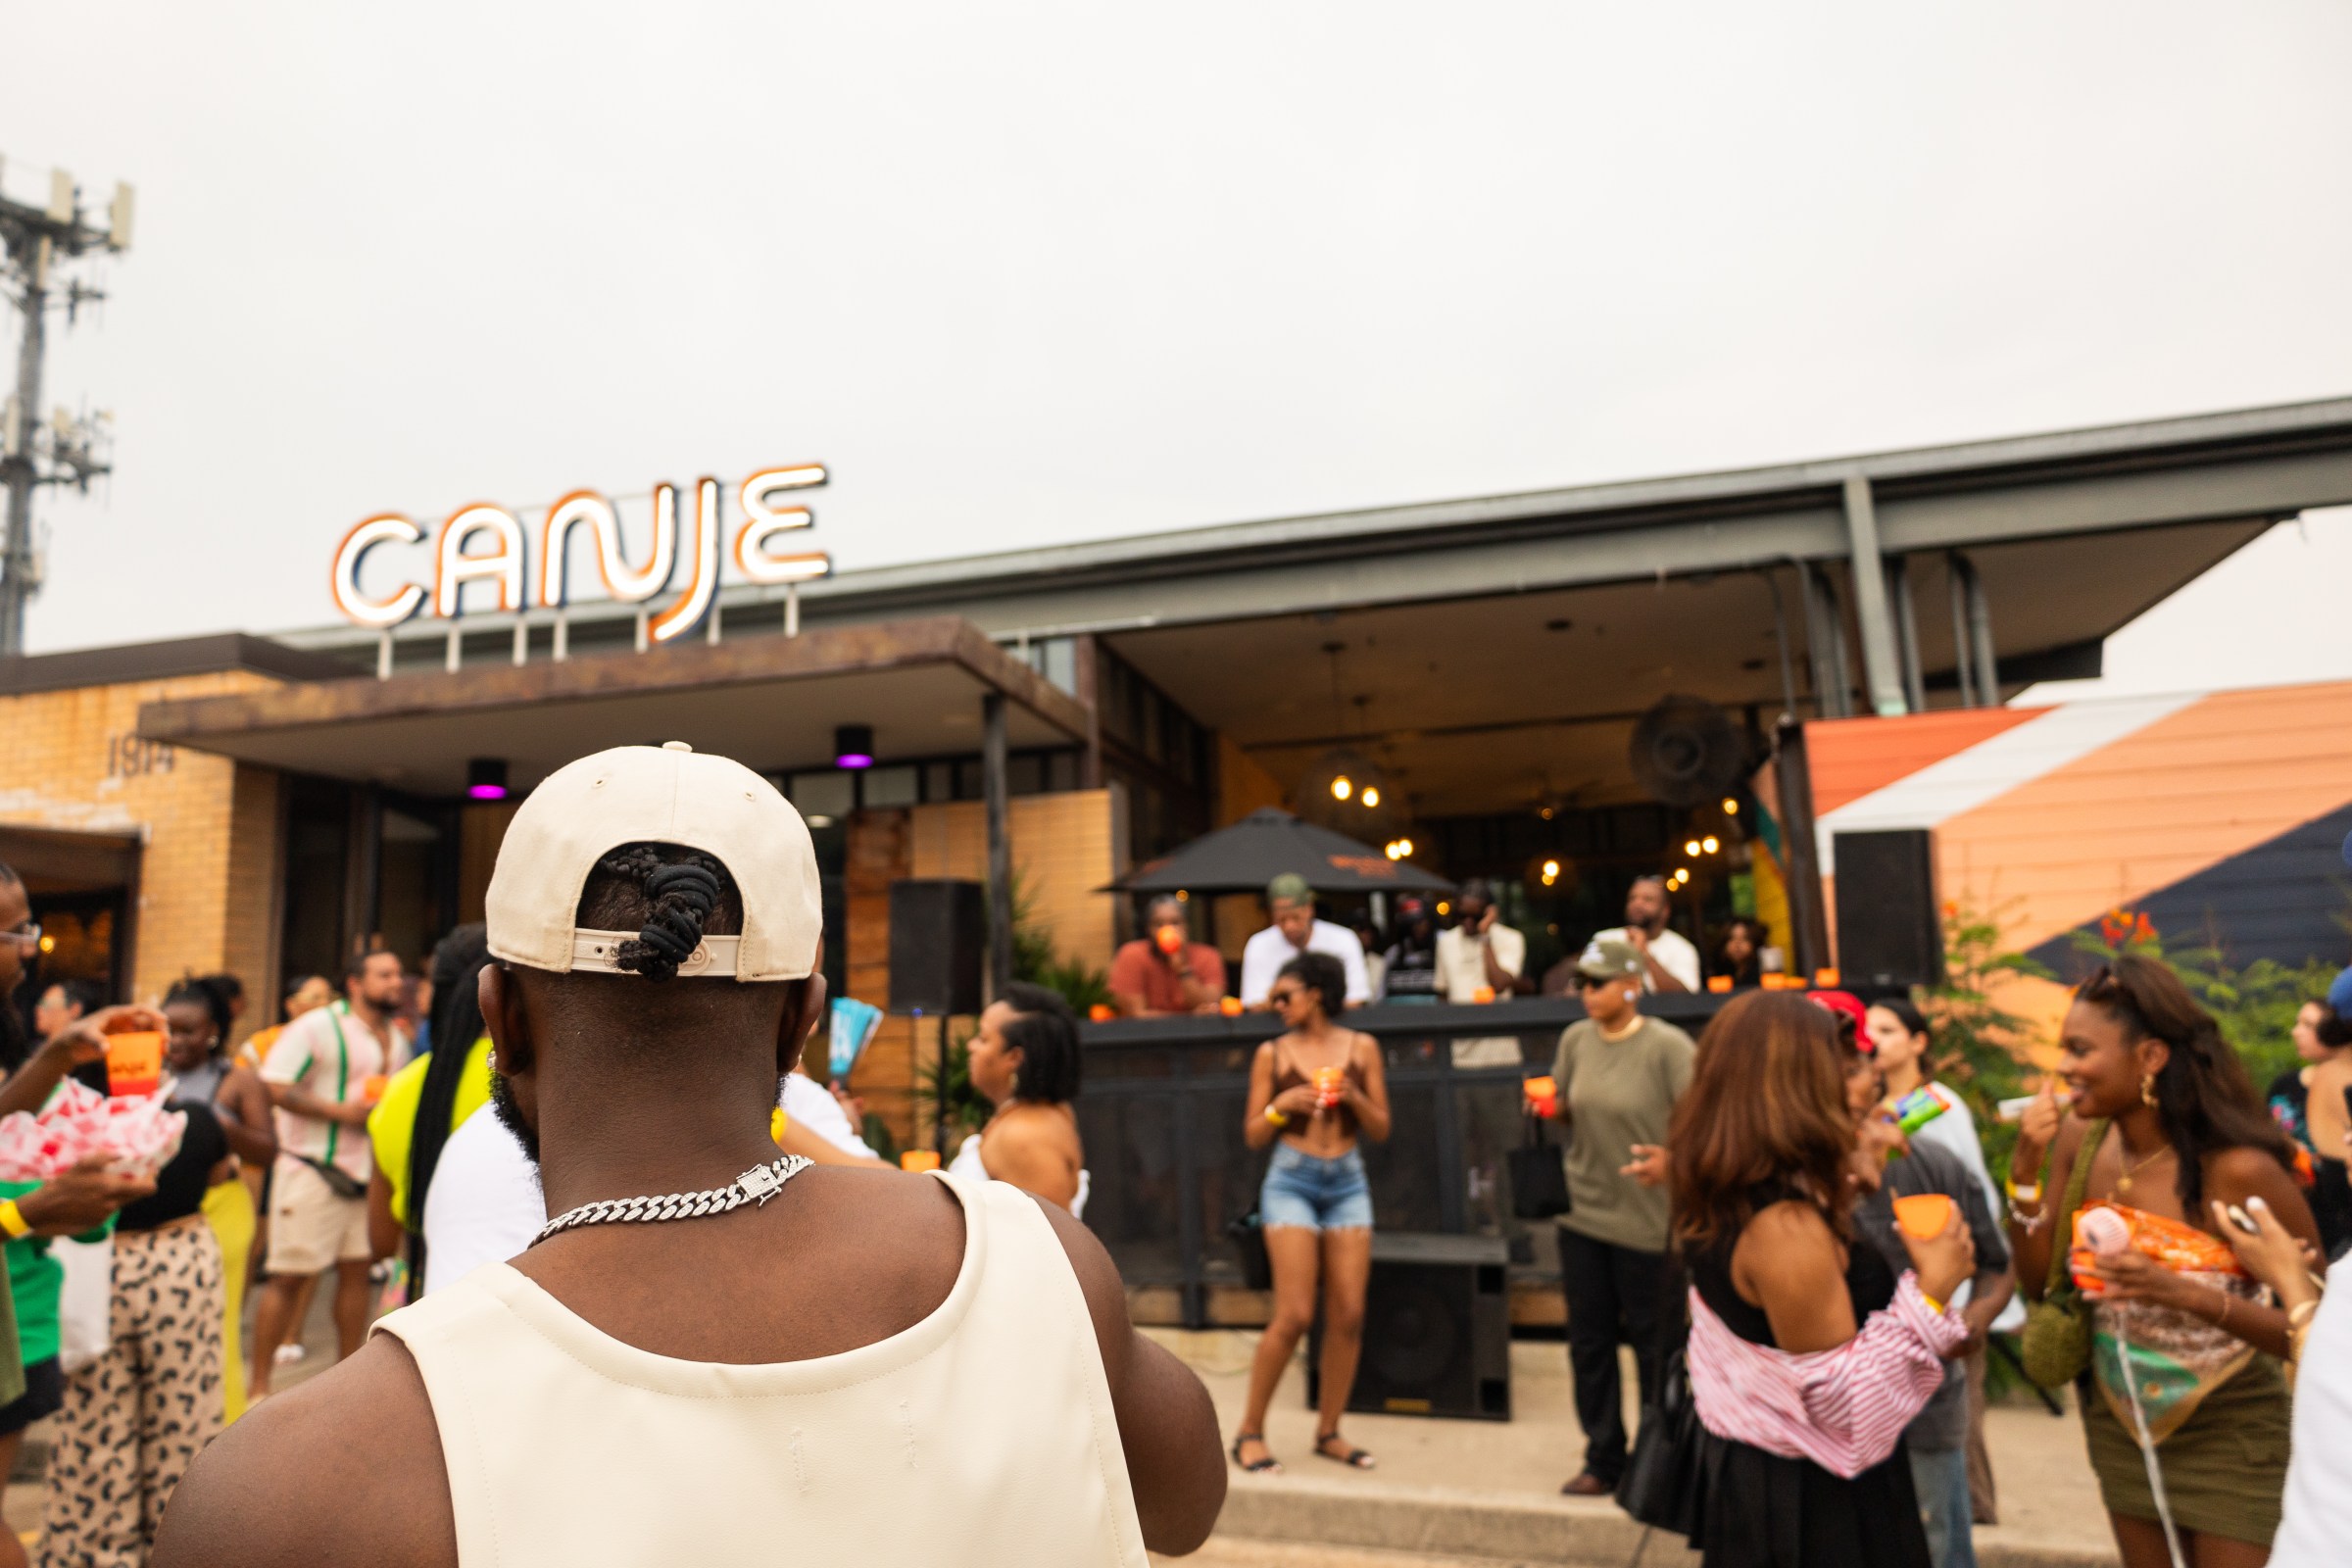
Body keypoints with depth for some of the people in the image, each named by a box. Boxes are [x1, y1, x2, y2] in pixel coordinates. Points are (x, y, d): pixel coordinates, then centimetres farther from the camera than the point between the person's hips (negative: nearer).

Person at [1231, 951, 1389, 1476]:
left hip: (1348, 1183, 2)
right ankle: (1250, 1431, 8)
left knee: (1348, 1315, 2)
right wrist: (1281, 1106, -13)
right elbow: (1253, 1135, 5)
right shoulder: (1272, 1053, 3)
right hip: (1291, 1181, -2)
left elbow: (1381, 1130, 8)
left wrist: (1353, 1097, -10)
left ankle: (1328, 1432, 19)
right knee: (1294, 1314, -8)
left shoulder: (1361, 1048, 5)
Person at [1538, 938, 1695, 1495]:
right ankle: (1603, 1460, 27)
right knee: (1589, 1343, 13)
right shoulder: (1575, 1038, 4)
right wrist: (1548, 1105, -6)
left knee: (1652, 1343, 8)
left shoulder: (1667, 1046, -13)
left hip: (1647, 1216, -5)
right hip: (1583, 1213, 5)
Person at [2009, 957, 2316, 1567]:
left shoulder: (2238, 1169, -25)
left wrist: (2186, 1294, -35)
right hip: (2118, 1424, 5)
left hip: (2230, 1434, -5)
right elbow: (2035, 1278, -8)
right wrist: (2026, 1166, -20)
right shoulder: (2078, 1139, -10)